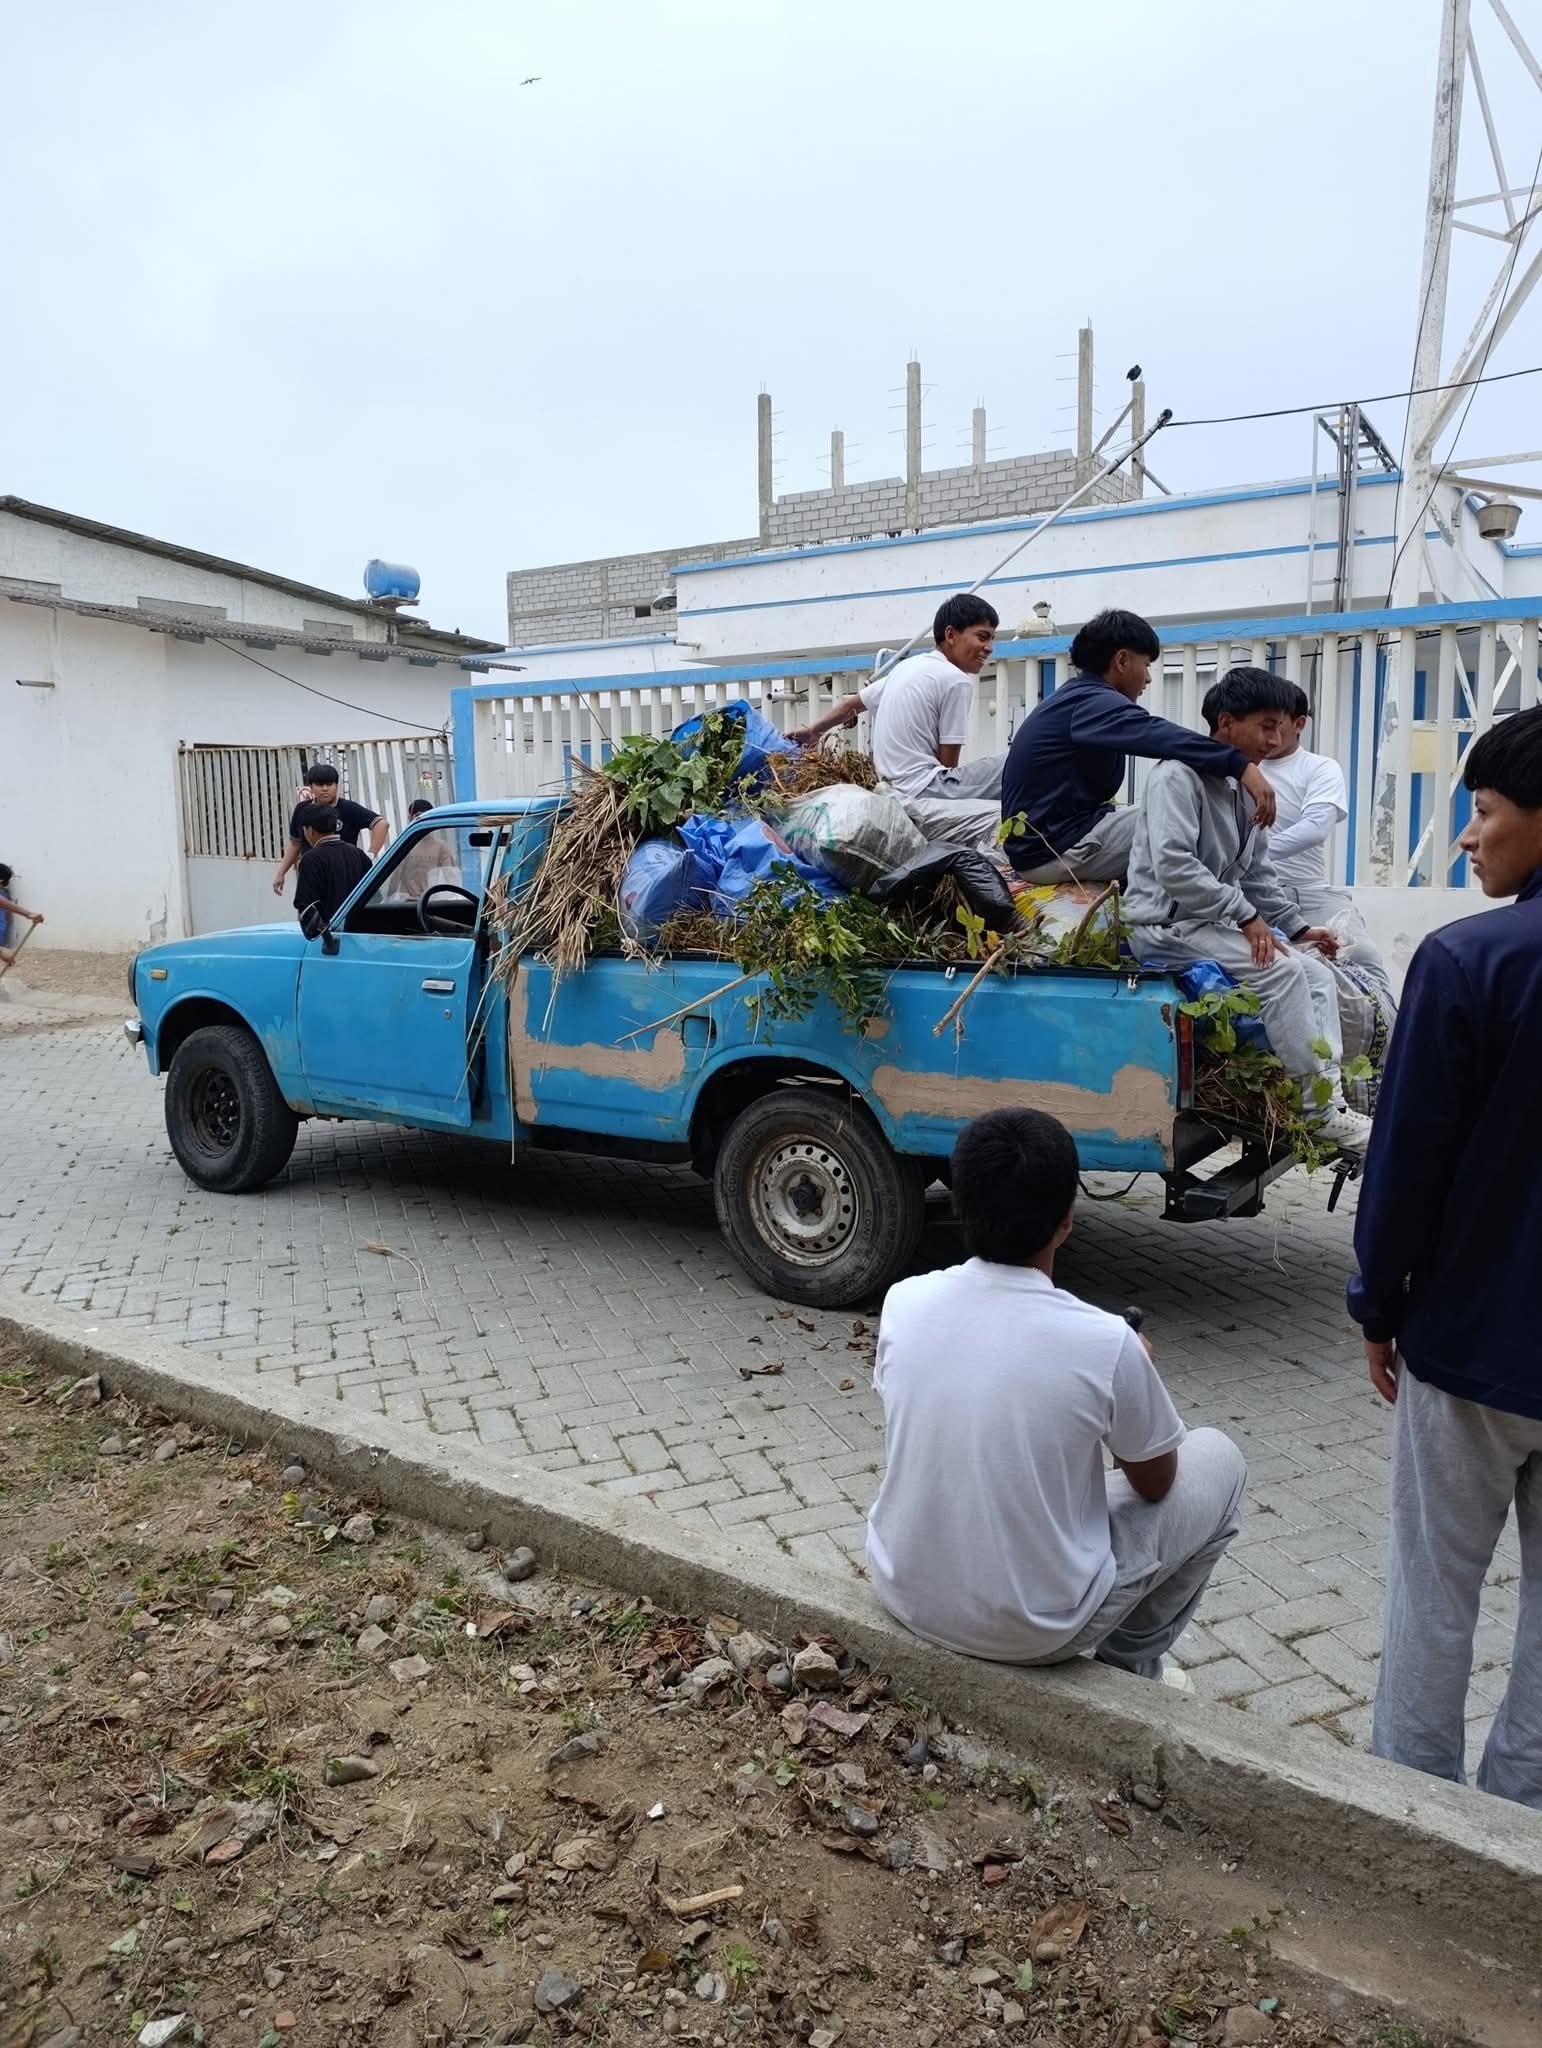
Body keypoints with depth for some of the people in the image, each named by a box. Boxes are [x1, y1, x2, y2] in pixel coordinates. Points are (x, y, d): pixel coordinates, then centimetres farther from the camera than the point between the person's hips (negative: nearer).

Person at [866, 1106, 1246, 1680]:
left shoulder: (903, 1303, -12)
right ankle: (1129, 1664, 26)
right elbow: (1155, 1485, -3)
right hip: (1038, 1627, -4)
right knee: (1219, 1461, 14)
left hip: (903, 1595, 4)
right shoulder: (1105, 1344, -22)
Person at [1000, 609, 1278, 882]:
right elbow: (1159, 737, -31)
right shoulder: (1094, 701, -13)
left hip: (1034, 843, 11)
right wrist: (1239, 765, -39)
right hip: (1056, 848, -11)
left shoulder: (1072, 699, 20)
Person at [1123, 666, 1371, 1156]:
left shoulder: (1244, 787, 14)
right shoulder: (1179, 776, -13)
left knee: (1319, 972, -4)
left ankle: (1331, 1097, -8)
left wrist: (1297, 925, 11)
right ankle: (1320, 1111, -15)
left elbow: (1258, 874, 21)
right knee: (1281, 969, -23)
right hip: (1167, 923, -9)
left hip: (1216, 922, 9)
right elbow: (1173, 865, -25)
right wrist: (1245, 915, -22)